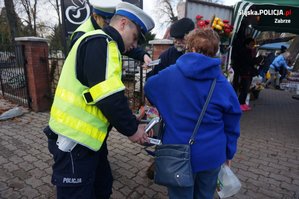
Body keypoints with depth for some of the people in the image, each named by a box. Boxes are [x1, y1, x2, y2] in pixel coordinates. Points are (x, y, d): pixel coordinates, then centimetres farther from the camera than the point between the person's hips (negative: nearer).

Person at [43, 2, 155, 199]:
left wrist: (133, 123, 10)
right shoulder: (101, 42, -17)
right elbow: (108, 97, -27)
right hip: (74, 139, -10)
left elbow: (110, 96, 16)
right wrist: (131, 129, -12)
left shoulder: (101, 44, 17)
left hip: (87, 137, 10)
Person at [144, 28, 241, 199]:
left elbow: (149, 87, 14)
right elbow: (232, 125, -1)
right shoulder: (223, 84, -9)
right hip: (211, 155, 1)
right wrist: (229, 152, 15)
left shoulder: (168, 74, -8)